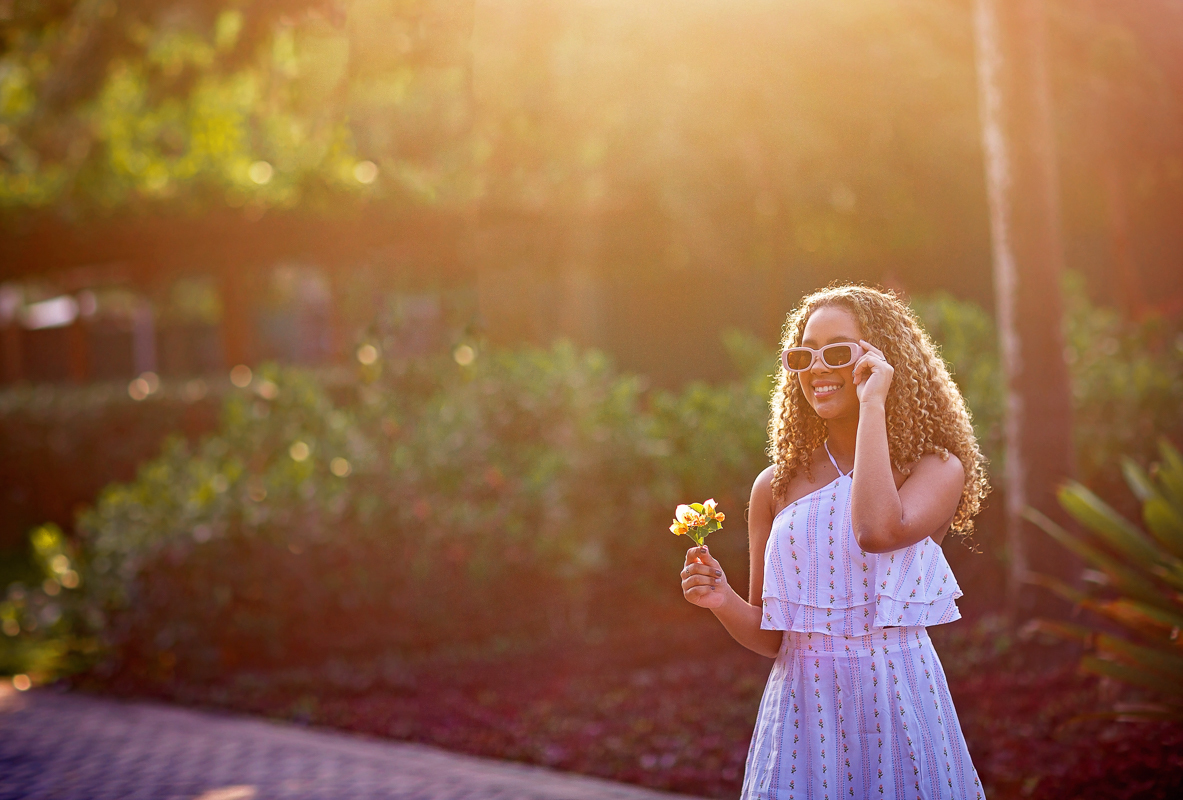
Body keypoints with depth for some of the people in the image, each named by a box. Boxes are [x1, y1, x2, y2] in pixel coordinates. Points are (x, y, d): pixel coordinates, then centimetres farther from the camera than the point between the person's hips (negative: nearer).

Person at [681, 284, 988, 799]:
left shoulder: (938, 468, -4)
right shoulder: (777, 486, 4)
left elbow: (879, 532, -28)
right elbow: (769, 637, 9)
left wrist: (872, 406, -19)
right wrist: (724, 602, -12)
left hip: (898, 701, -2)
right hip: (802, 706, 2)